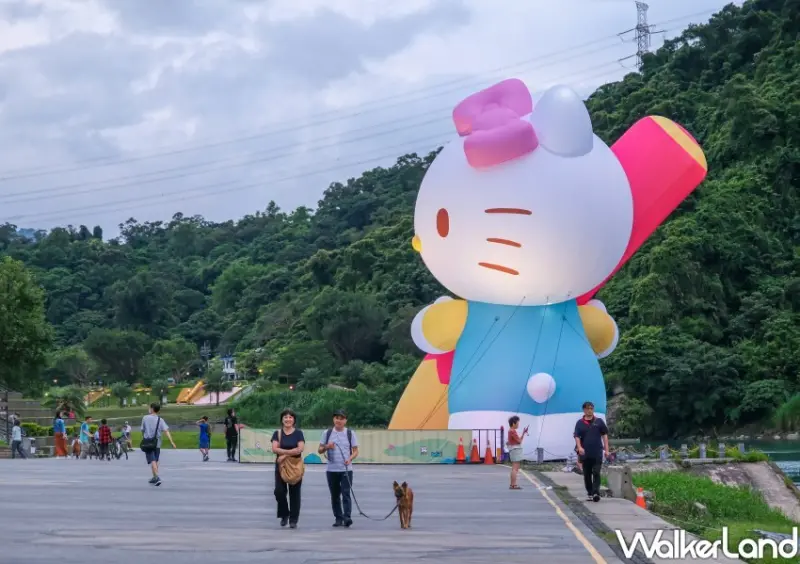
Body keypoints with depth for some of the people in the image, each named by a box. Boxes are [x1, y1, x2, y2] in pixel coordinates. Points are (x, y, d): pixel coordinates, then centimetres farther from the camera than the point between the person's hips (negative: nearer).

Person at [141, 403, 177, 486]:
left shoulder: (145, 418, -4)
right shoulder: (160, 420, 0)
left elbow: (142, 430, 3)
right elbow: (166, 431, -10)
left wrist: (143, 438, 23)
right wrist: (172, 442, -14)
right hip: (157, 443, 3)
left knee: (152, 461, -8)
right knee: (155, 461, 18)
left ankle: (157, 477, -24)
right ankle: (154, 478, 27)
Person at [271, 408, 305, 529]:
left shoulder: (298, 433, 2)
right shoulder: (277, 433, 5)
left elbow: (300, 449, -12)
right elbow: (275, 449, -9)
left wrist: (284, 454, -14)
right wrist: (291, 451, -18)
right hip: (281, 466, 1)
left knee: (294, 493, 2)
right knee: (279, 491, -11)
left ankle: (293, 520, 9)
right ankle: (284, 514, 13)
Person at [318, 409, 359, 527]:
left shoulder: (350, 433, 3)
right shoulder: (327, 433, 6)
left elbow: (355, 451, 4)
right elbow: (319, 450, 10)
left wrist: (350, 459, -15)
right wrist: (327, 447, -12)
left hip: (346, 470, -2)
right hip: (331, 470, 2)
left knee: (346, 493, -10)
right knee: (335, 495, 7)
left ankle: (347, 517, -14)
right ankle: (338, 518, 15)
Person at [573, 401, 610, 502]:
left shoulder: (599, 421, 5)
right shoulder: (580, 423, 4)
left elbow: (604, 435, 7)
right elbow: (577, 436, -1)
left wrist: (606, 449, 1)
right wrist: (579, 447, -19)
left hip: (597, 452, -2)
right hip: (585, 453, 2)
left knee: (596, 473, -9)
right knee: (587, 474, 7)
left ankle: (596, 493, -14)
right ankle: (590, 493, 16)